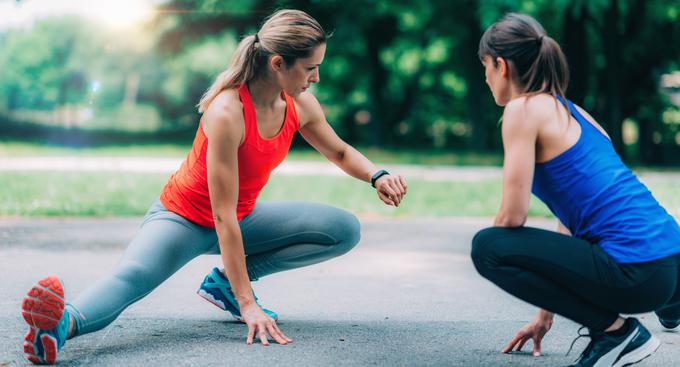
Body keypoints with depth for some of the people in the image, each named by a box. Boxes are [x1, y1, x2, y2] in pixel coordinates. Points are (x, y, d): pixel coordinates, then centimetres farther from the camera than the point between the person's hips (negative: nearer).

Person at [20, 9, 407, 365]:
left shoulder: (301, 105, -10)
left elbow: (340, 151, 13)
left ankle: (226, 281, -2)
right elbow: (223, 217, -32)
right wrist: (247, 305, -34)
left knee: (345, 230, -5)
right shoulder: (227, 113, -32)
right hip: (183, 218, -7)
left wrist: (378, 175, -10)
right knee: (132, 275, -36)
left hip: (244, 217, 7)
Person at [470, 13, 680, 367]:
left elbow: (512, 216, -11)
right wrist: (546, 316, 26)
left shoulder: (523, 109, -6)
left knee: (488, 247, -7)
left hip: (637, 272, -9)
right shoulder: (570, 110, 20)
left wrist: (490, 254, 12)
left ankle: (615, 329, -3)